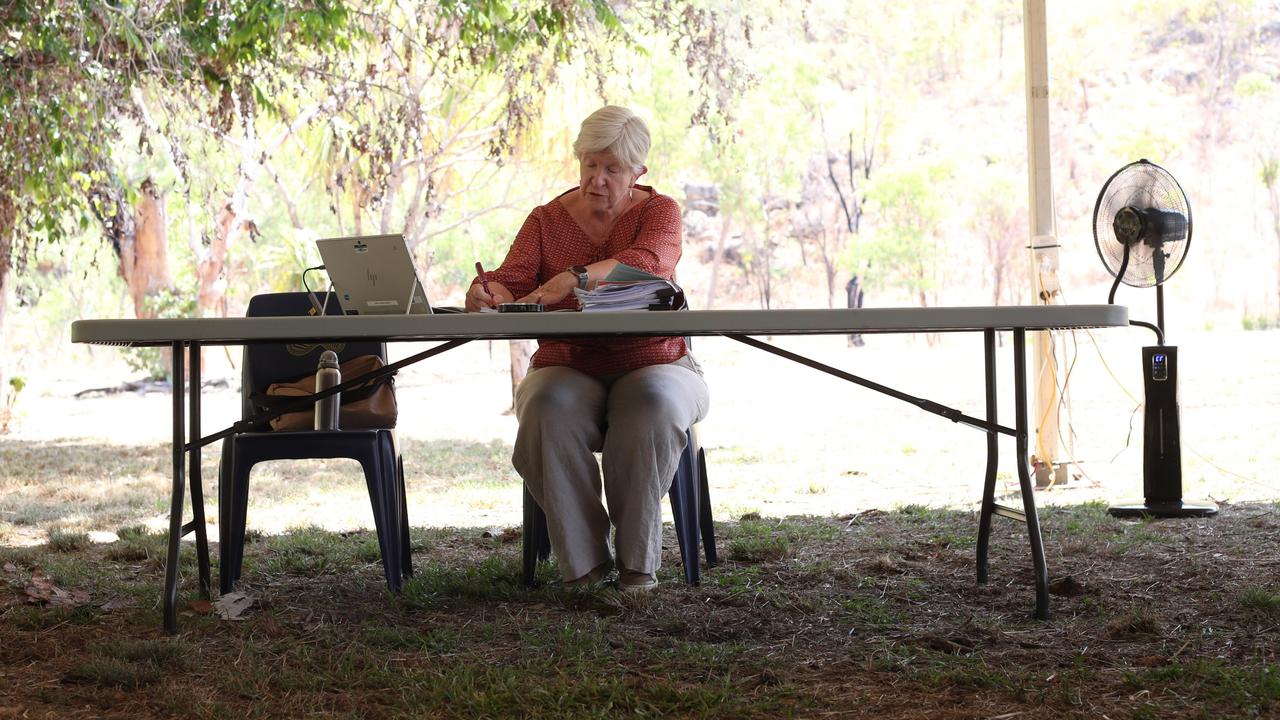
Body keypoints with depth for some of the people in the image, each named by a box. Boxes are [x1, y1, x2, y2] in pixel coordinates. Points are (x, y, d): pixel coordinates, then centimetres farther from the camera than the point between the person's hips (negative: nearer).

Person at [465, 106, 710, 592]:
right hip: (567, 368, 2)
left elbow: (645, 263, -21)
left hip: (652, 364, -1)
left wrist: (575, 277, -38)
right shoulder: (547, 220, 10)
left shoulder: (658, 212, 3)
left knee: (654, 404, -37)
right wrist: (487, 294, -30)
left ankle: (638, 558, -24)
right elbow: (513, 282, -3)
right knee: (549, 409, -34)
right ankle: (584, 558, -25)